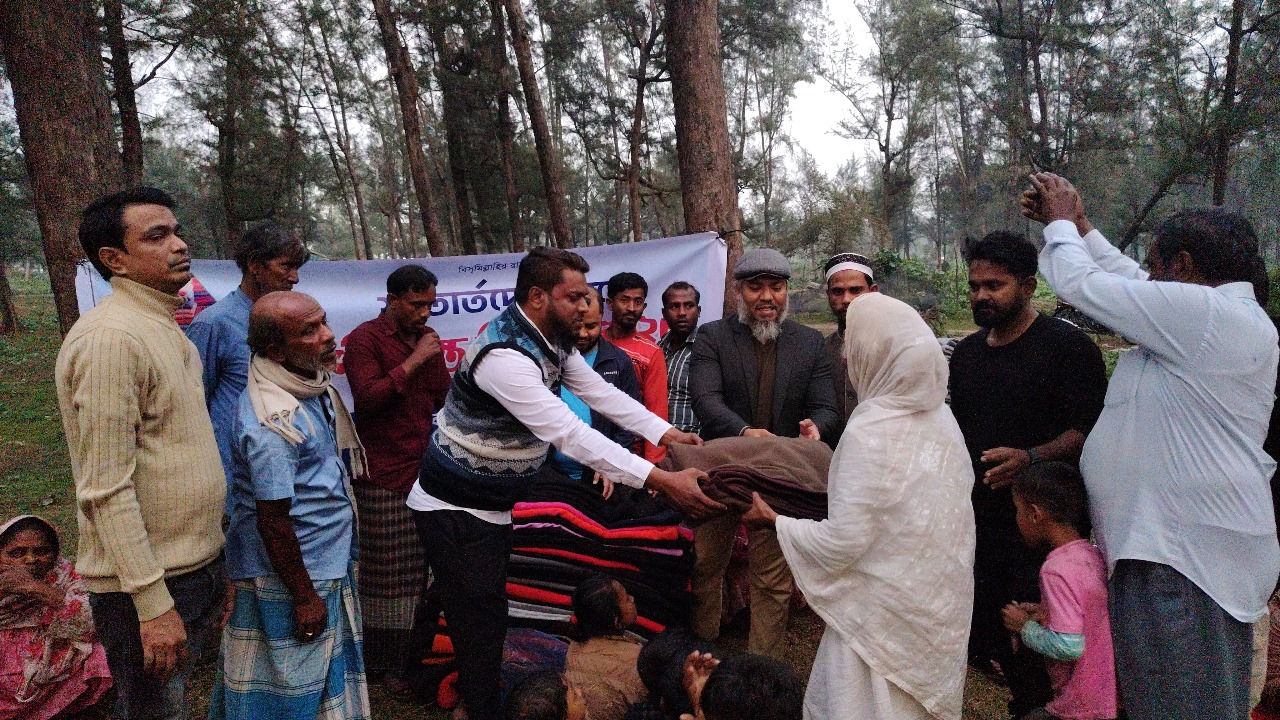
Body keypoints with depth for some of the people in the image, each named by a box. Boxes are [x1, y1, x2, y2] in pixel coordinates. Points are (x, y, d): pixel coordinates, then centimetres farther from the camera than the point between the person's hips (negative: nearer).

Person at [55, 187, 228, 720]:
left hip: (195, 565, 9)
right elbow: (106, 489, -23)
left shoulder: (164, 326, 11)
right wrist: (153, 604, -23)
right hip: (147, 583, -9)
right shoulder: (110, 336, -20)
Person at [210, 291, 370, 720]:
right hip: (288, 576, -9)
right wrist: (304, 597, -19)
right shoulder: (273, 420, -28)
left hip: (327, 565, 9)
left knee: (325, 676, 23)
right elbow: (273, 520, -24)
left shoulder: (312, 384, 2)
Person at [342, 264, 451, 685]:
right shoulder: (364, 339, -5)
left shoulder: (427, 338, 16)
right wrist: (414, 361, -17)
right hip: (384, 478, -6)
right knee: (386, 575, 0)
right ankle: (386, 664, 12)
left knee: (424, 570, 7)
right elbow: (368, 398, -18)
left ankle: (421, 655, 20)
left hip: (425, 471, 6)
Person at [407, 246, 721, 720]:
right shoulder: (504, 355, -31)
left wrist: (667, 433, -7)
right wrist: (662, 481, -37)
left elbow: (601, 393, 3)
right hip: (455, 509, -9)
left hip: (494, 503, 9)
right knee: (479, 625, 0)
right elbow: (570, 434, -36)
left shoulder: (553, 340, -1)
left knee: (494, 613, 19)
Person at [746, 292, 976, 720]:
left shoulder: (869, 431, -24)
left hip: (886, 612, -7)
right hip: (941, 603, 7)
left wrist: (773, 520, -10)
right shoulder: (940, 415, -1)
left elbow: (843, 541, -24)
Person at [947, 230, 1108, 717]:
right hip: (976, 520, 6)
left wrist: (1032, 457, -28)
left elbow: (1091, 429, -14)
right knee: (980, 637, 9)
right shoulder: (966, 352, 13)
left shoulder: (1067, 345, -7)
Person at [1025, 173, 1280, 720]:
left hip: (1184, 559, -11)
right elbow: (1129, 284, 21)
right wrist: (1079, 226, 25)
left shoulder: (1201, 311, -17)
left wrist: (1062, 222, 6)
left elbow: (1080, 284, -12)